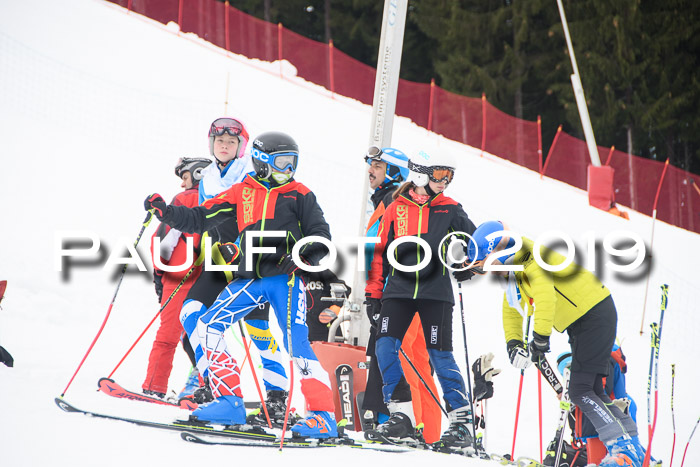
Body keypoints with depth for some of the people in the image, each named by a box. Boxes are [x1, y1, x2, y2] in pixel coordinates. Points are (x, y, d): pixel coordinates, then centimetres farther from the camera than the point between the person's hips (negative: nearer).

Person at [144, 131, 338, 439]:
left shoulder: (299, 195, 5)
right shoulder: (241, 193, 12)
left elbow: (321, 236, 1)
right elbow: (201, 218, 13)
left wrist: (305, 258, -19)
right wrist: (165, 212, 1)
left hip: (285, 278, -4)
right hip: (250, 279, 4)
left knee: (296, 342, -16)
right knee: (209, 326, -7)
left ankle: (323, 416, -12)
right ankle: (230, 402, -4)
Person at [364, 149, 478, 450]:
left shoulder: (449, 209, 6)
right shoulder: (396, 209, 8)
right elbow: (381, 252, 12)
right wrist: (374, 291, 9)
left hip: (435, 292, -2)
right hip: (399, 290, 2)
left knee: (440, 355, -3)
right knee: (385, 347, -12)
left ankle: (462, 423, 4)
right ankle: (402, 418, -6)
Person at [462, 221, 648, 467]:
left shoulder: (533, 261, -21)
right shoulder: (511, 272, 10)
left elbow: (545, 297, -35)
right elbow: (511, 309, 19)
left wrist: (540, 338, -39)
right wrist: (513, 342, 4)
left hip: (596, 315, -11)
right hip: (579, 324, 11)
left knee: (581, 389, -16)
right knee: (591, 391, 12)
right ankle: (631, 443, 17)